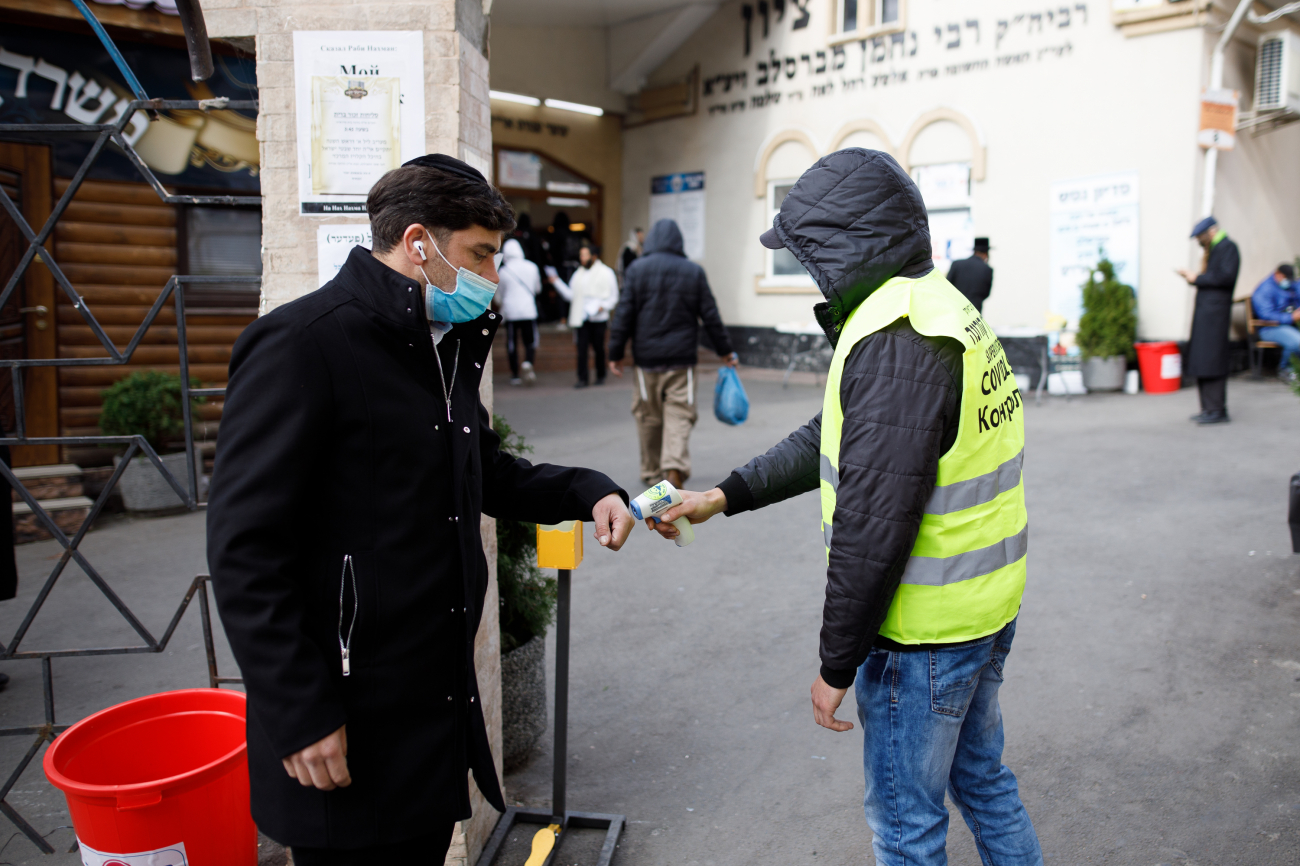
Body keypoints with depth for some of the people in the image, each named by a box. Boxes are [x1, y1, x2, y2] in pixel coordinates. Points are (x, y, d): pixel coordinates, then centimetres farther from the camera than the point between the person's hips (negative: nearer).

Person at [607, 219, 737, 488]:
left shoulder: (637, 269, 0)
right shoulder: (694, 271, 2)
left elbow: (624, 314, -3)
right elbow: (710, 316, 4)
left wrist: (615, 353, 3)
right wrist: (724, 350, 14)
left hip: (647, 357, 0)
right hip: (682, 357, 0)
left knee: (648, 416, 12)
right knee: (679, 415, 0)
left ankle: (652, 472, 22)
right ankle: (675, 467, -20)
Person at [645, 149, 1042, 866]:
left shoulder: (894, 343, -26)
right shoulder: (944, 309, 9)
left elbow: (872, 526, -28)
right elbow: (830, 441, 13)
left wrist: (837, 665, -17)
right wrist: (724, 496, 11)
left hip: (924, 632, -10)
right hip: (985, 611, 10)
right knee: (982, 779, 27)